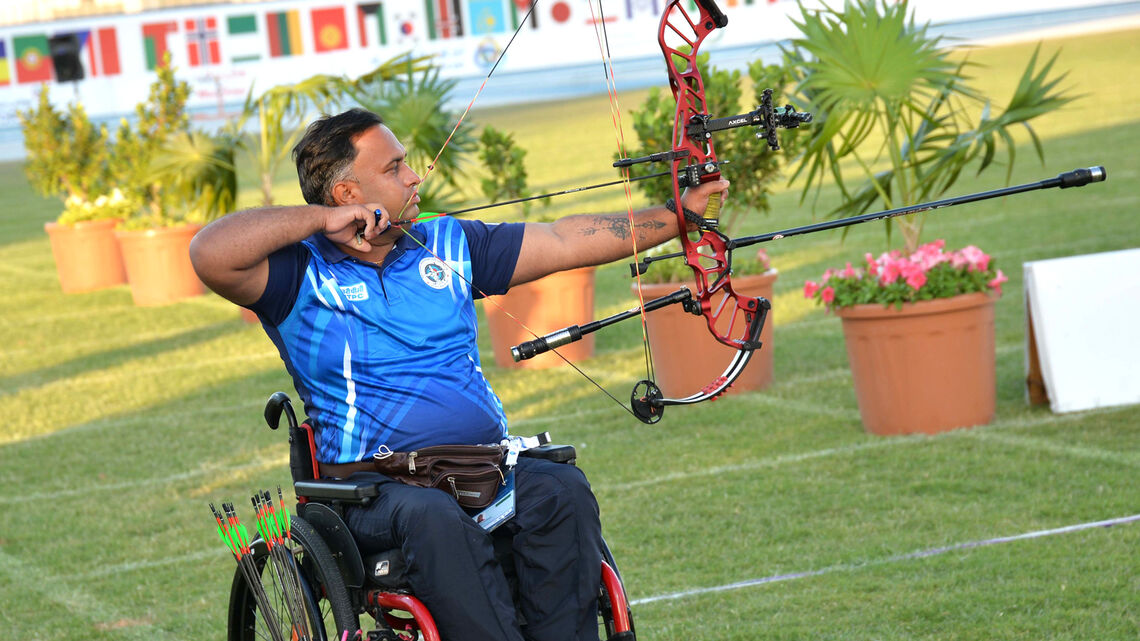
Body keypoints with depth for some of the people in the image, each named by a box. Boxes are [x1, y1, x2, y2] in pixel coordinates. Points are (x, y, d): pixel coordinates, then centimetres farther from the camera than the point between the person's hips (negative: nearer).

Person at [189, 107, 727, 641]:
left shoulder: (448, 245, 17)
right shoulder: (301, 275, 0)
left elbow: (564, 242, 19)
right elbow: (211, 254, -18)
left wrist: (679, 214, 16)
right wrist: (320, 218, -13)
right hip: (374, 488, -5)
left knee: (562, 491, -24)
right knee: (433, 517, -37)